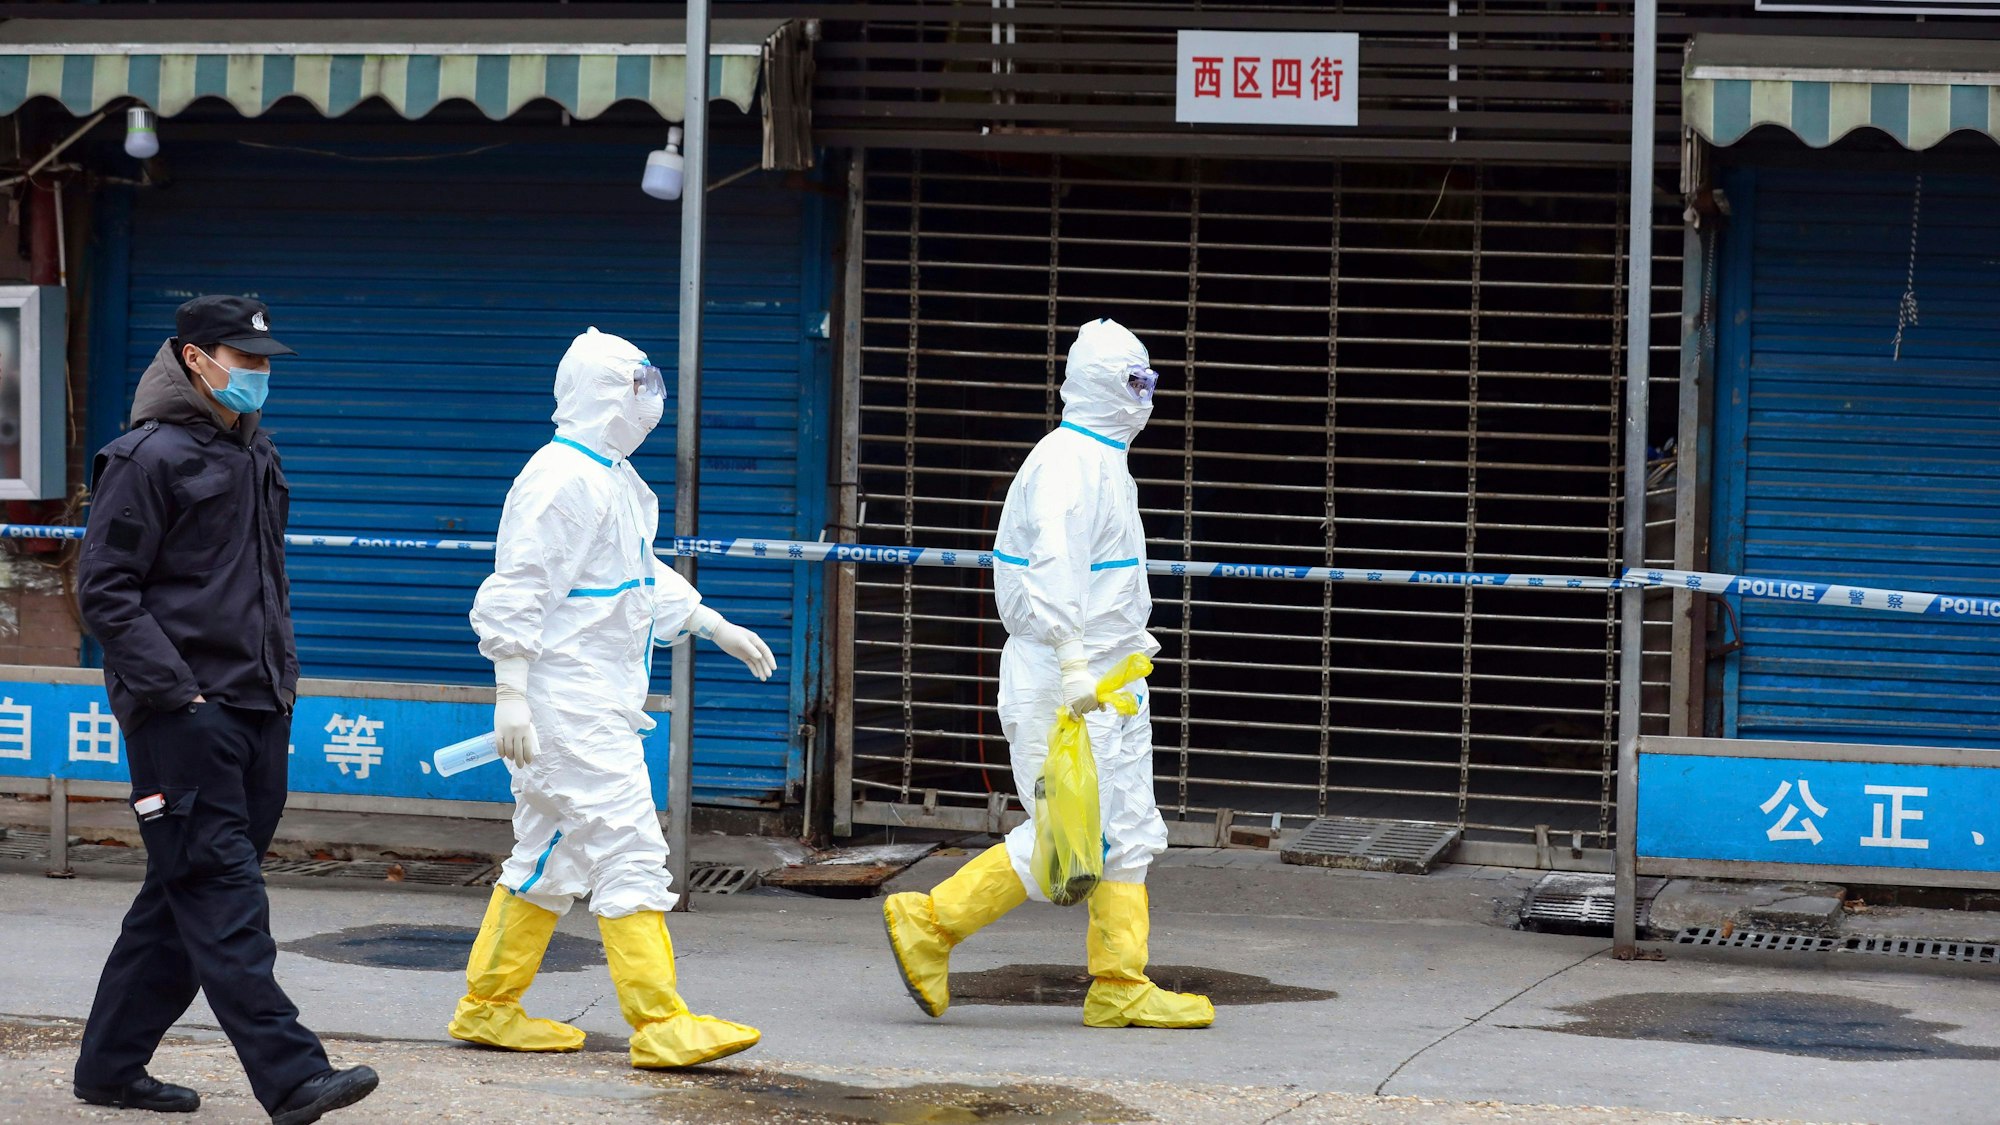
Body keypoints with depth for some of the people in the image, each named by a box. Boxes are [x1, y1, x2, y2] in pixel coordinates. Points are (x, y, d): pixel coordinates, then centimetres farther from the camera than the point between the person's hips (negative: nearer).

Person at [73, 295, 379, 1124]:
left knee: (181, 897, 11)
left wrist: (282, 670, 18)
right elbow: (105, 591, -11)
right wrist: (174, 690, -16)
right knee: (223, 896, -10)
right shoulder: (151, 457, -9)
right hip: (183, 714, -9)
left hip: (257, 712, 9)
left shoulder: (256, 456, 18)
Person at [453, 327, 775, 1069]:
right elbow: (515, 591, -19)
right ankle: (661, 1025, -10)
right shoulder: (561, 478, -16)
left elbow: (647, 580, 28)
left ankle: (490, 1008, 22)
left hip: (601, 701, 11)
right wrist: (510, 694, -23)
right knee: (627, 849, -10)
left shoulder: (615, 479, 16)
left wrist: (717, 628, 24)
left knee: (550, 856, 14)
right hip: (568, 708, -11)